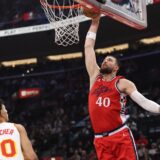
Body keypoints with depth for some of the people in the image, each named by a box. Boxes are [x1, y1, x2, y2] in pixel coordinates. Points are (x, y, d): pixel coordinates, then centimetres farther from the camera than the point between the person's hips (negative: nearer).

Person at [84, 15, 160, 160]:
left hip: (121, 136, -4)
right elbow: (88, 47, 19)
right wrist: (95, 22, 20)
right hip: (100, 140, 4)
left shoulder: (123, 83, 5)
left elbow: (143, 101, -4)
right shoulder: (95, 77, 17)